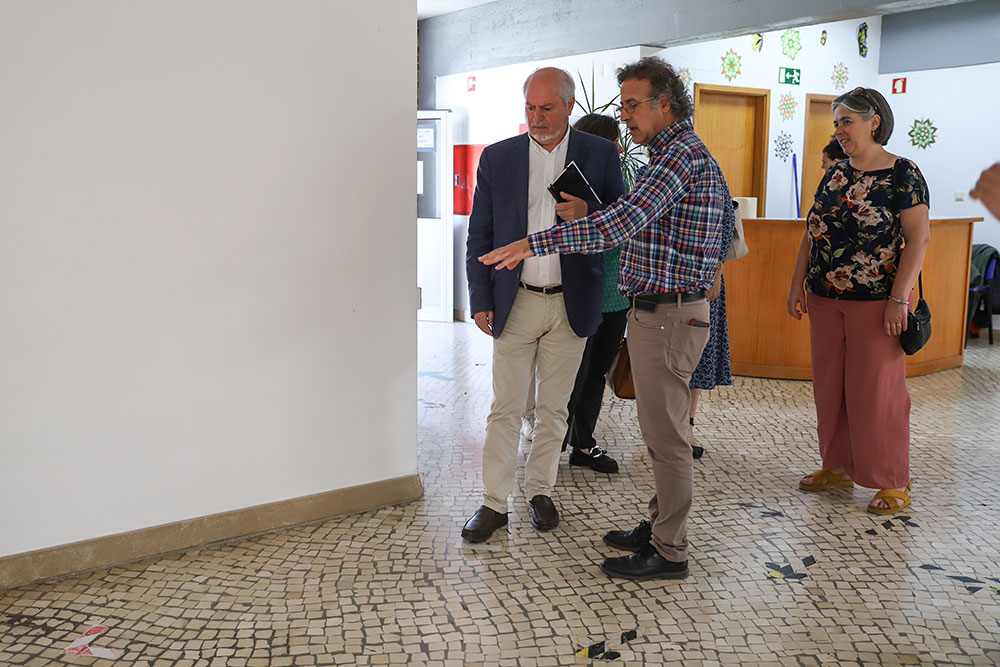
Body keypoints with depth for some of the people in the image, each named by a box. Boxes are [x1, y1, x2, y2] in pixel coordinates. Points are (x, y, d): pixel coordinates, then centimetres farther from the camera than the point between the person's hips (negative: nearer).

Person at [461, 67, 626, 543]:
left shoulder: (600, 155, 1)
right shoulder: (497, 157, 3)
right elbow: (479, 234, 5)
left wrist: (587, 216, -19)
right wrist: (480, 299, -2)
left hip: (571, 305, 0)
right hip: (514, 303, 0)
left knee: (554, 408, 12)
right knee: (505, 408, 3)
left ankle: (540, 490, 28)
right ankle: (494, 503, 13)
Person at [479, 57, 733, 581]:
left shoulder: (681, 155, -17)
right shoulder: (678, 152, 18)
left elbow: (620, 222, -29)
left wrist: (534, 243, -30)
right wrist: (585, 217, 12)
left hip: (668, 315, -11)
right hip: (657, 310, 11)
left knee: (665, 434, -2)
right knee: (660, 429, 17)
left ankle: (669, 552, 9)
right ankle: (660, 525, 30)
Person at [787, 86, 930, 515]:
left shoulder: (901, 174, -8)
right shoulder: (835, 175, 10)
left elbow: (919, 238, -12)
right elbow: (811, 233, 14)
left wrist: (899, 298, -17)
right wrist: (797, 284, 8)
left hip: (876, 300, -6)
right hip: (825, 298, 7)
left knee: (875, 390, -1)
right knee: (829, 385, 12)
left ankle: (893, 482, 12)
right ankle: (838, 467, 26)